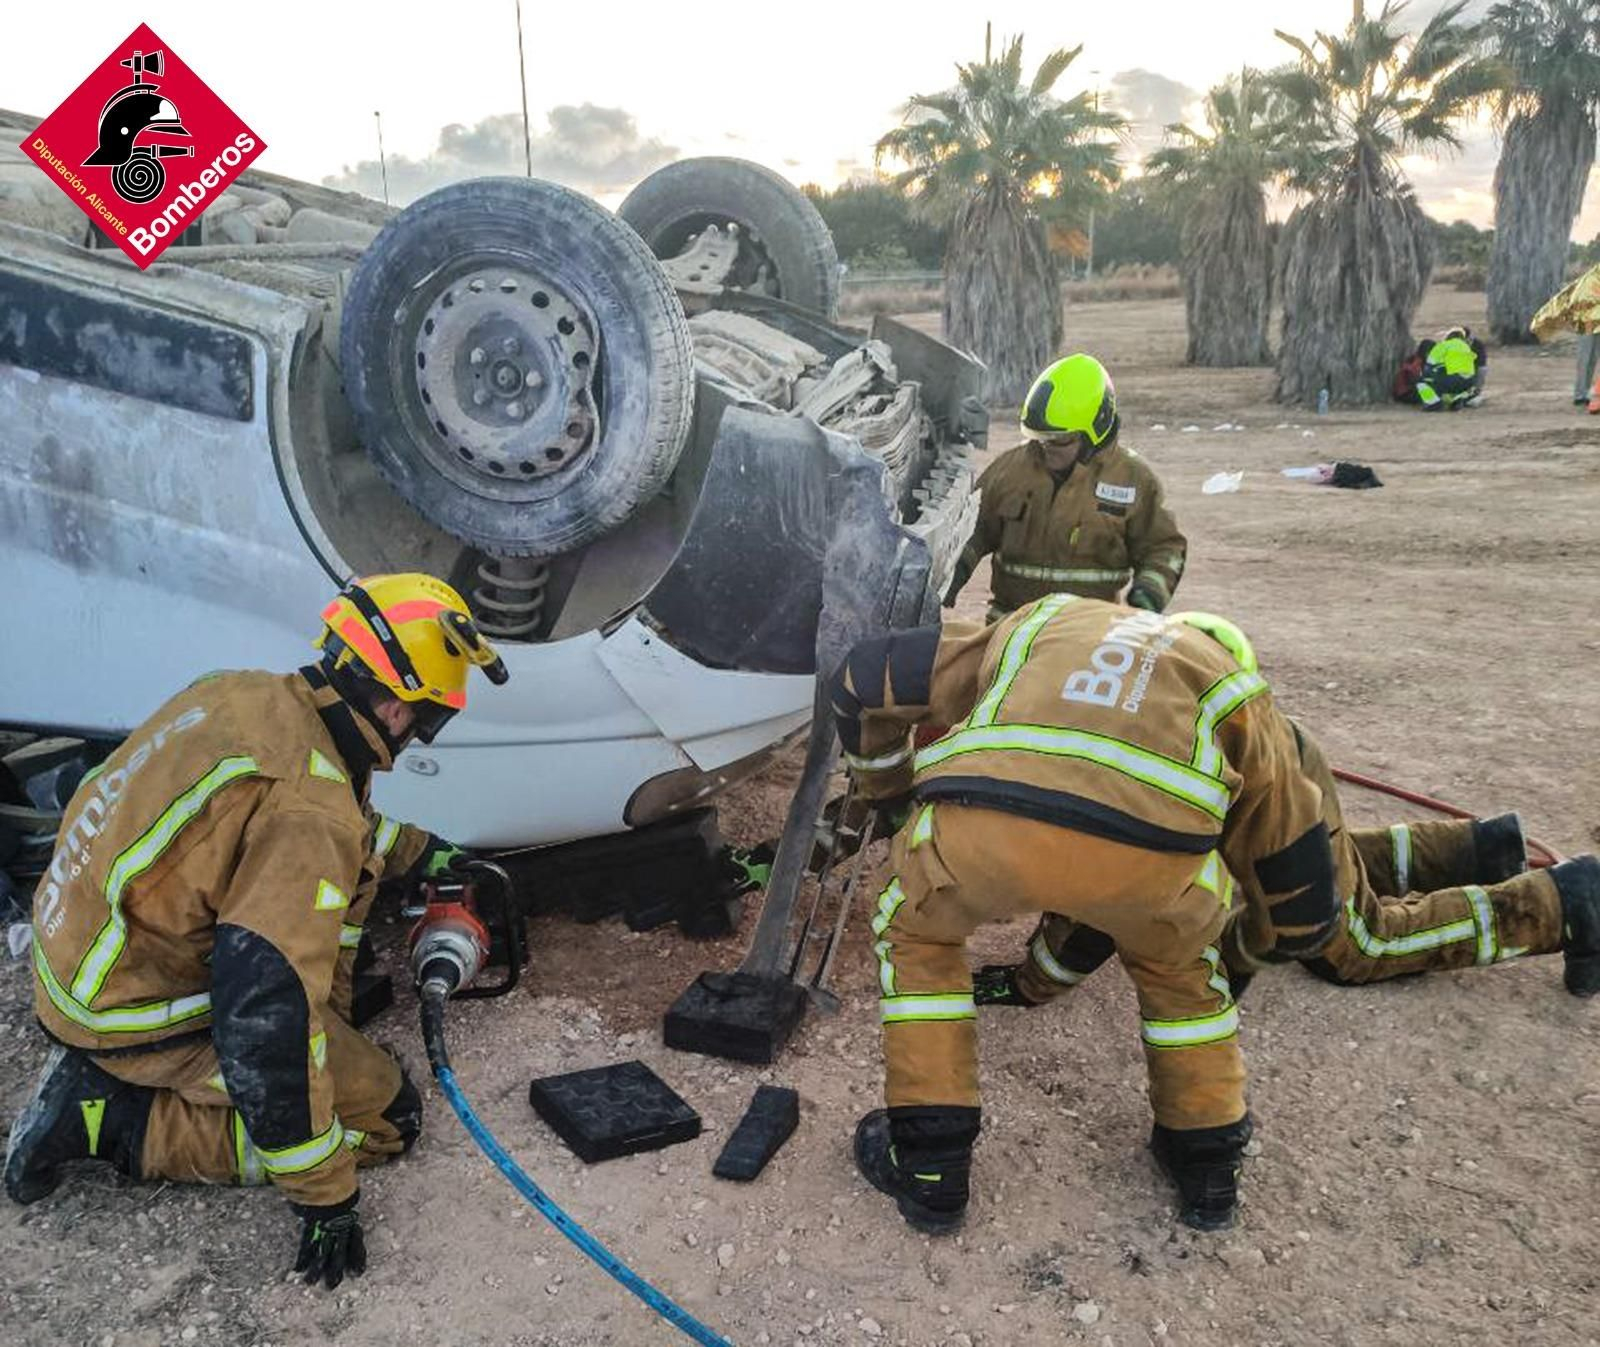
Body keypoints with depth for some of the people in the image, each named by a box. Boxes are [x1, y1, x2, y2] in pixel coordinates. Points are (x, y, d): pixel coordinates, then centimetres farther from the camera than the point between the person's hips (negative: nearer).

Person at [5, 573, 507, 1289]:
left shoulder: (246, 694, -5)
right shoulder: (310, 814, -32)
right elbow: (266, 1011, -33)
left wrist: (417, 849, 25)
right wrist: (324, 1196, -23)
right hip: (132, 1016, -9)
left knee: (355, 854, 17)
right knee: (387, 1117, -3)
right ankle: (107, 1116, -3)